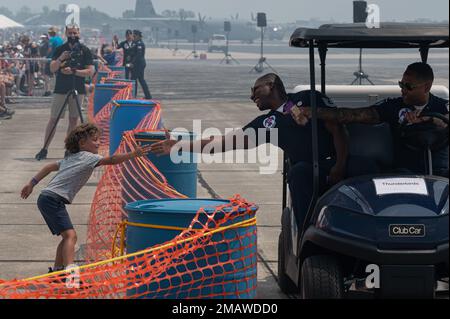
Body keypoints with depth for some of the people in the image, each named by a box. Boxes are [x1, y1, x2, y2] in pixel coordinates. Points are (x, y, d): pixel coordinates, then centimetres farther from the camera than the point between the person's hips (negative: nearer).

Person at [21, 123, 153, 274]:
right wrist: (134, 154, -18)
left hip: (46, 198, 10)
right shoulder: (88, 157, -5)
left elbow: (49, 167, 28)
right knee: (70, 235, -21)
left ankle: (57, 269, 23)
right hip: (53, 199, -10)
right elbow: (111, 160, -16)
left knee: (68, 236, 17)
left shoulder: (70, 158, 22)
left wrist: (32, 184, 33)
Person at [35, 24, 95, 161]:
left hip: (78, 89, 0)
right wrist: (60, 59, -22)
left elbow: (90, 71, -6)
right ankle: (44, 149, 1)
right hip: (61, 89, 0)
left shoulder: (85, 50, 0)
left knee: (73, 119, 4)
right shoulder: (60, 49, 2)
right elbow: (52, 69, -4)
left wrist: (73, 71, -17)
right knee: (53, 119, -1)